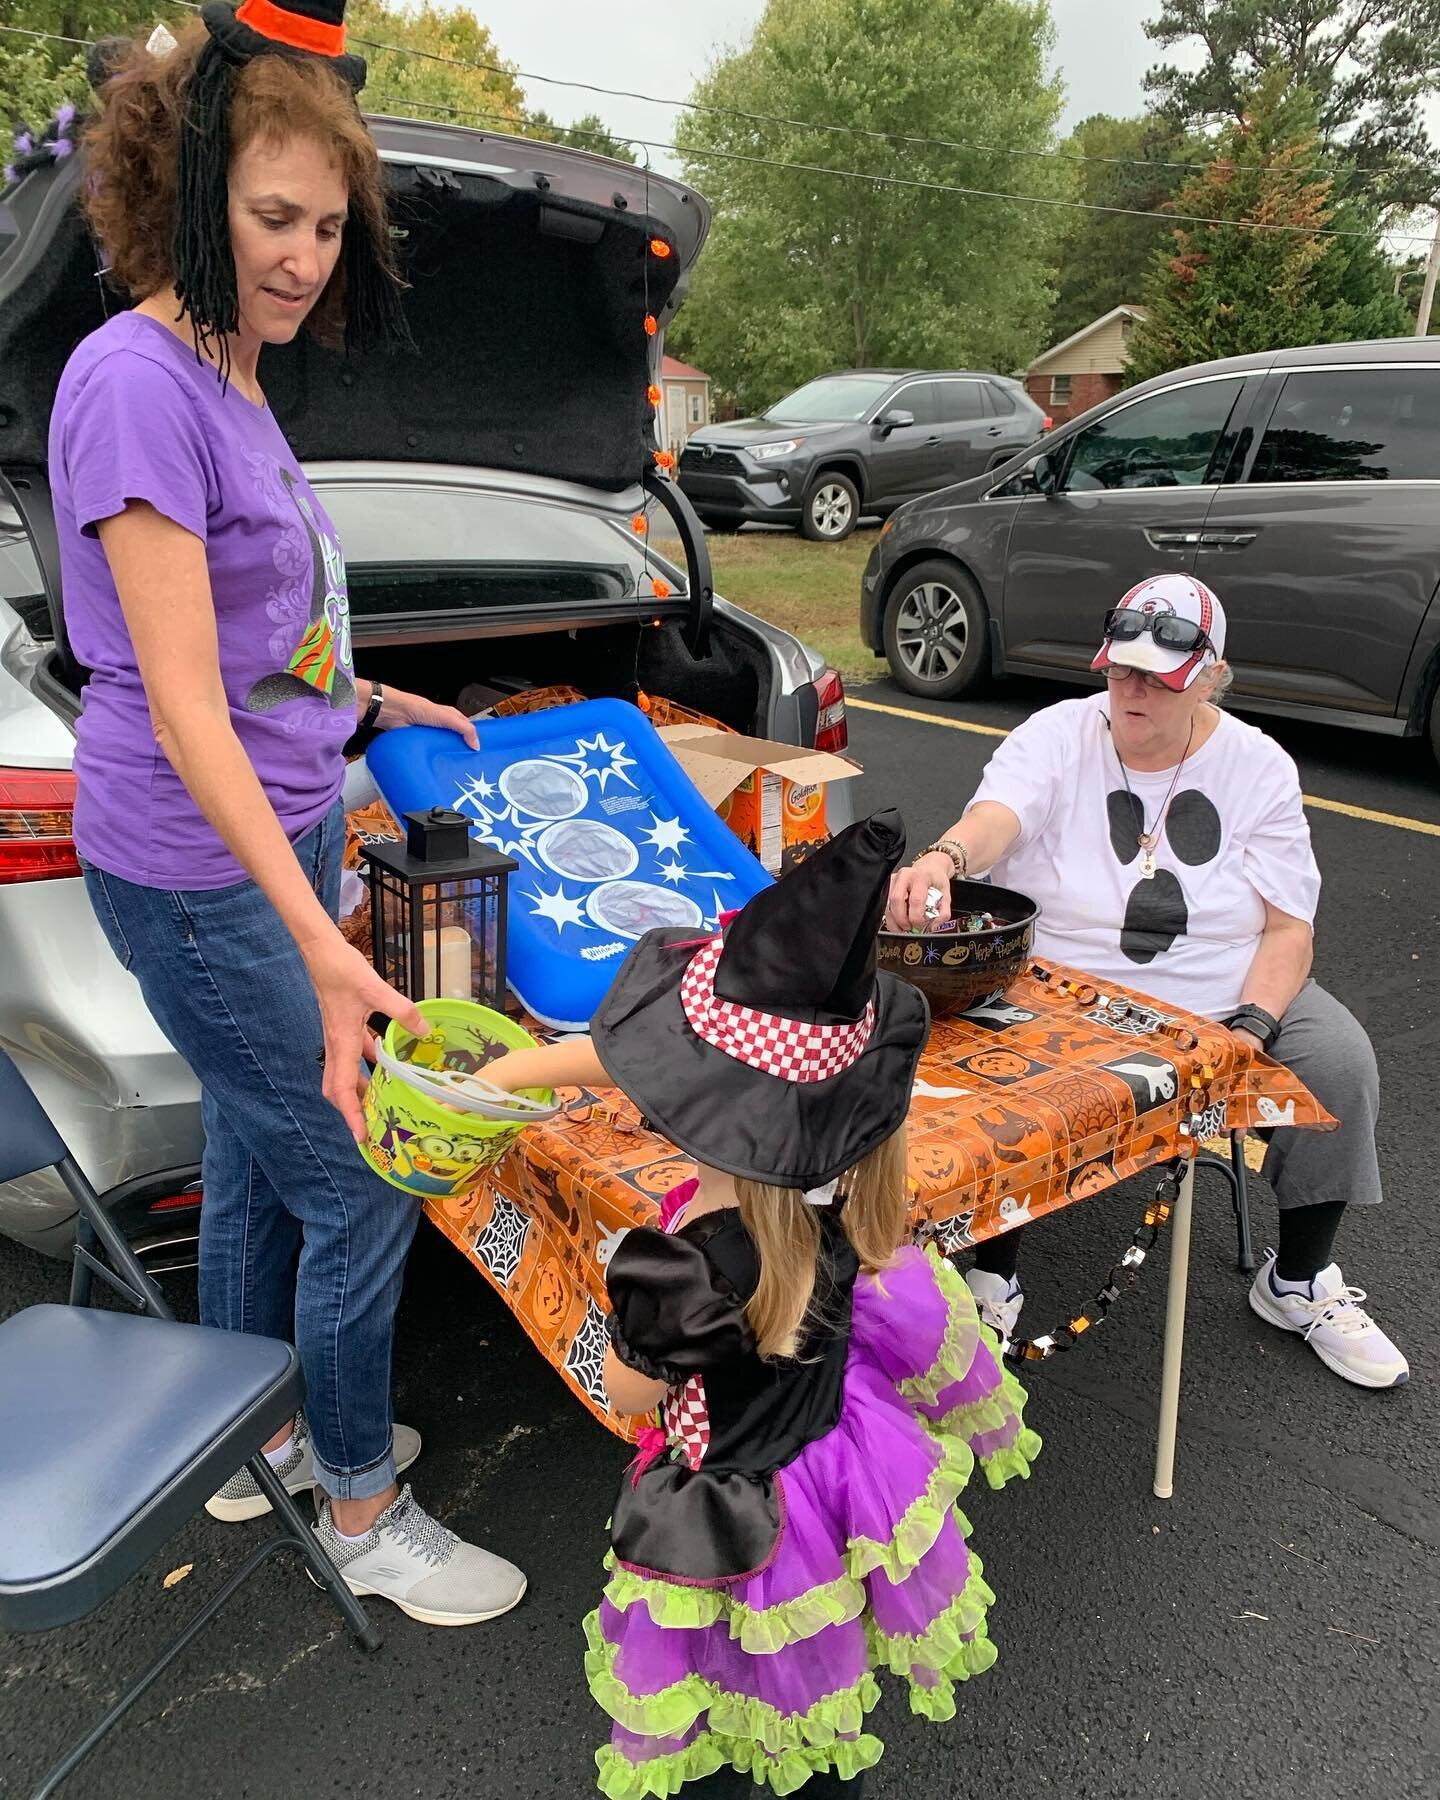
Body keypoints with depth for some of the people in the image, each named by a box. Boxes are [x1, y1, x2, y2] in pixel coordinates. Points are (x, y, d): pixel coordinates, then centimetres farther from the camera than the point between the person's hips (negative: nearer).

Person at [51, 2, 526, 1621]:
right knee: (359, 1191, 1)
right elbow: (181, 702, -26)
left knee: (256, 1163, 20)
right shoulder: (134, 380, -18)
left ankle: (255, 1441, 42)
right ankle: (361, 1512, 24)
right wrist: (321, 947, -31)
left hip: (283, 832, 9)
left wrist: (376, 704, 22)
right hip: (195, 874, -9)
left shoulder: (230, 379, 10)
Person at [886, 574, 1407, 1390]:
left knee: (1340, 1061, -16)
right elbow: (996, 815, -29)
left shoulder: (1259, 766, 0)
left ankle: (1298, 1283, 9)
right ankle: (995, 1277, -5)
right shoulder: (1057, 736, -6)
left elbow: (1289, 927, -2)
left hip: (1224, 997, 3)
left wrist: (1249, 1031, -19)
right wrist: (944, 858, -53)